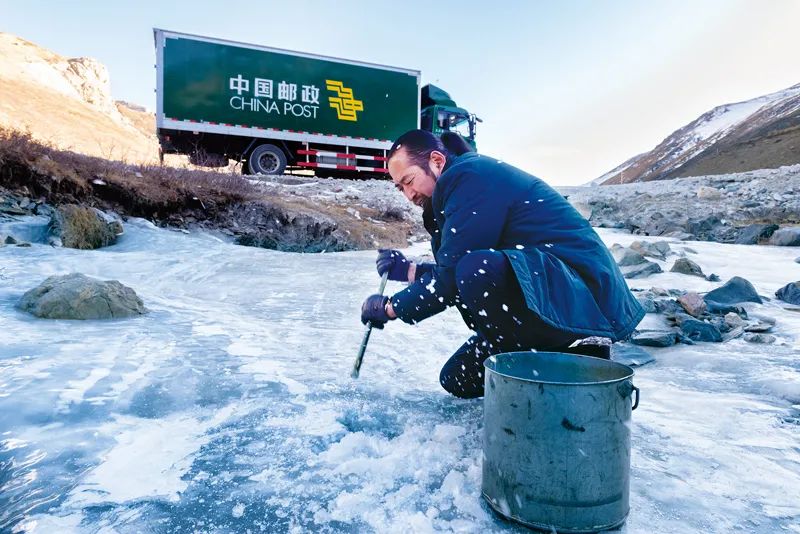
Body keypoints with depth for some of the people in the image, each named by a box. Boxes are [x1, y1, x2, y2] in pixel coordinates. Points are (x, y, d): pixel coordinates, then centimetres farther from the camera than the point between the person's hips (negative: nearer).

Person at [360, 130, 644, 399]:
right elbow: (454, 271, 22)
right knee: (457, 379, 11)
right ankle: (575, 360, 14)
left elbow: (452, 275, -19)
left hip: (583, 294, -10)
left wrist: (390, 307, -6)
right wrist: (409, 270, 13)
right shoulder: (460, 182, 17)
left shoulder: (471, 176, -16)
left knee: (478, 269, -37)